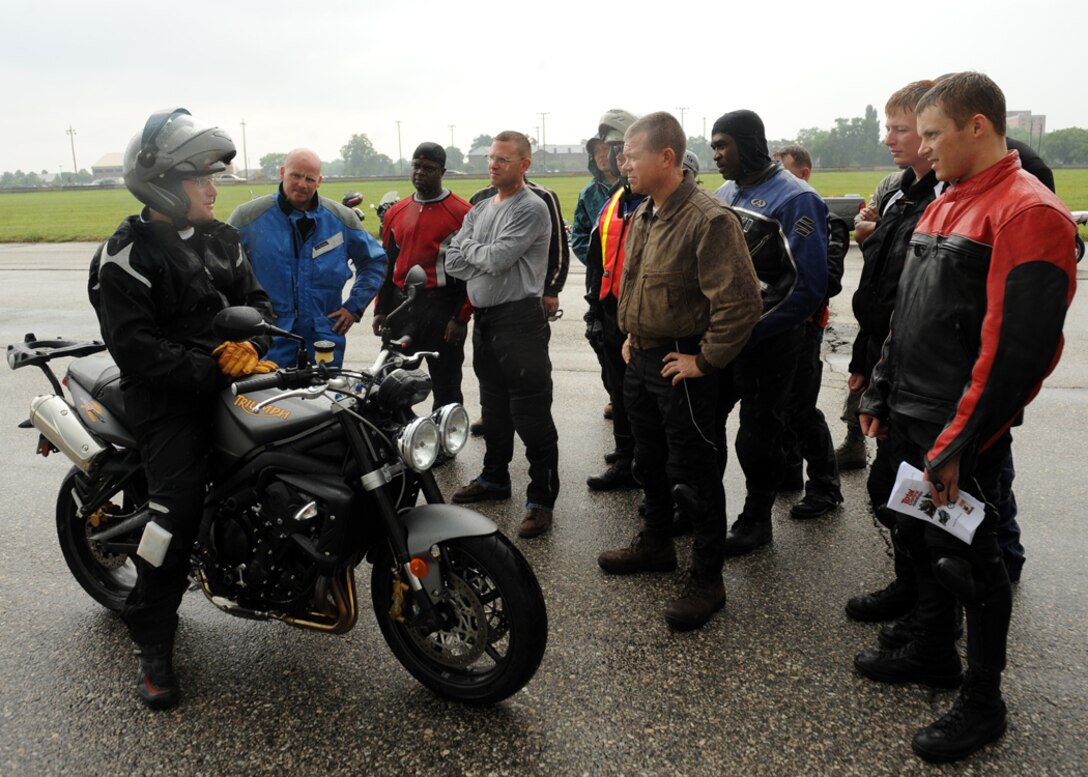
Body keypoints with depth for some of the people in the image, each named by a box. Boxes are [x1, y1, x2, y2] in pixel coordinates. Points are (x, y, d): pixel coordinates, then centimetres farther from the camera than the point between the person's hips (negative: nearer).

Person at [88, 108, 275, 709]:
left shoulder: (219, 237, 11)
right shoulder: (125, 256, -10)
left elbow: (254, 297, 12)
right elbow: (134, 347, -18)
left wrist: (249, 339, -11)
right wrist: (211, 372, -23)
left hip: (229, 379, 7)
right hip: (169, 398, -7)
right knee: (177, 513, -13)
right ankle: (152, 645, 2)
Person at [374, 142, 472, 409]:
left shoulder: (462, 214, -5)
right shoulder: (396, 213, 12)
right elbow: (387, 265, 17)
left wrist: (461, 317, -12)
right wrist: (381, 309, 11)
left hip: (442, 309, -5)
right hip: (400, 306, 5)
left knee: (446, 389, 5)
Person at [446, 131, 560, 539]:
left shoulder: (531, 208, -10)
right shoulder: (479, 210, 15)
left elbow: (498, 258, -20)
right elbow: (452, 262, 7)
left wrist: (470, 249, -2)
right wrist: (485, 262, -8)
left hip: (520, 319, -8)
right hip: (484, 318, 8)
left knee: (532, 416, -4)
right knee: (494, 409, 20)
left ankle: (541, 499, 3)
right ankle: (494, 478, 36)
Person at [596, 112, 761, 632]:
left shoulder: (709, 219, -20)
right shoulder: (643, 216, 9)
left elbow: (740, 302, -25)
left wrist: (705, 360, -20)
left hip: (682, 367, -9)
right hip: (642, 357, 9)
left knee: (693, 473, 1)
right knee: (650, 461, 21)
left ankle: (706, 579, 15)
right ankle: (655, 543, 40)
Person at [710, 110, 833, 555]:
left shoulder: (795, 198, -15)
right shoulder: (723, 195, 9)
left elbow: (807, 285, -20)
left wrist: (748, 330, -19)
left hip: (767, 342, -7)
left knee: (757, 434, 6)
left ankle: (756, 518, 25)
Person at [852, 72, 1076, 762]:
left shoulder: (1028, 212, -17)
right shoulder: (943, 206, 13)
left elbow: (1017, 347, -23)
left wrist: (956, 445, -22)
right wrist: (881, 396, 16)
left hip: (963, 433, -8)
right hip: (912, 421, 8)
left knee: (968, 558, 5)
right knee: (920, 536, 20)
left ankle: (983, 702, 24)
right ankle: (934, 653, 41)